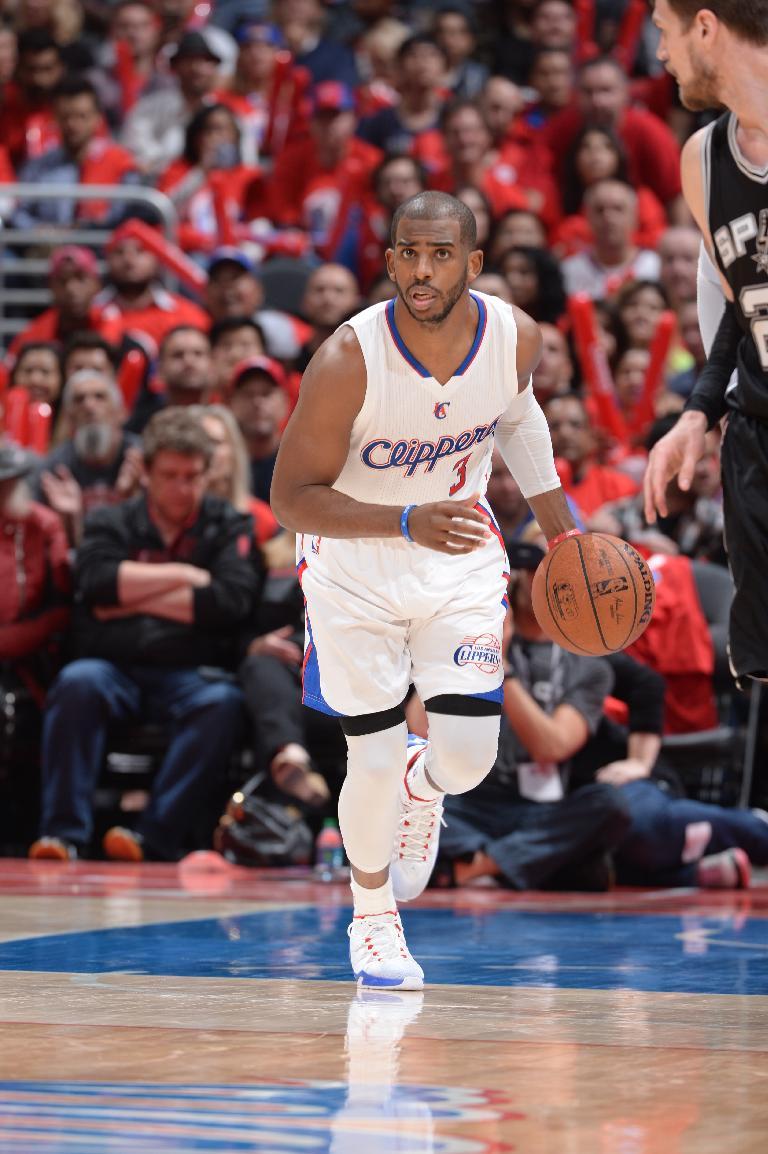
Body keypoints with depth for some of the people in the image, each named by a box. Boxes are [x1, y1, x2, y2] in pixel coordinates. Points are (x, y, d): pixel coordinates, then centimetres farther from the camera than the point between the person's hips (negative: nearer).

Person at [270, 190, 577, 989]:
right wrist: (409, 523, -37)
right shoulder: (347, 361, -29)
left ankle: (424, 790, 34)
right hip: (354, 570, -3)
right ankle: (372, 917, 29)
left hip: (461, 560, 3)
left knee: (468, 760, -7)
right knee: (374, 764, 0)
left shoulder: (516, 337, -16)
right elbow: (291, 498, -25)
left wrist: (560, 524, 10)